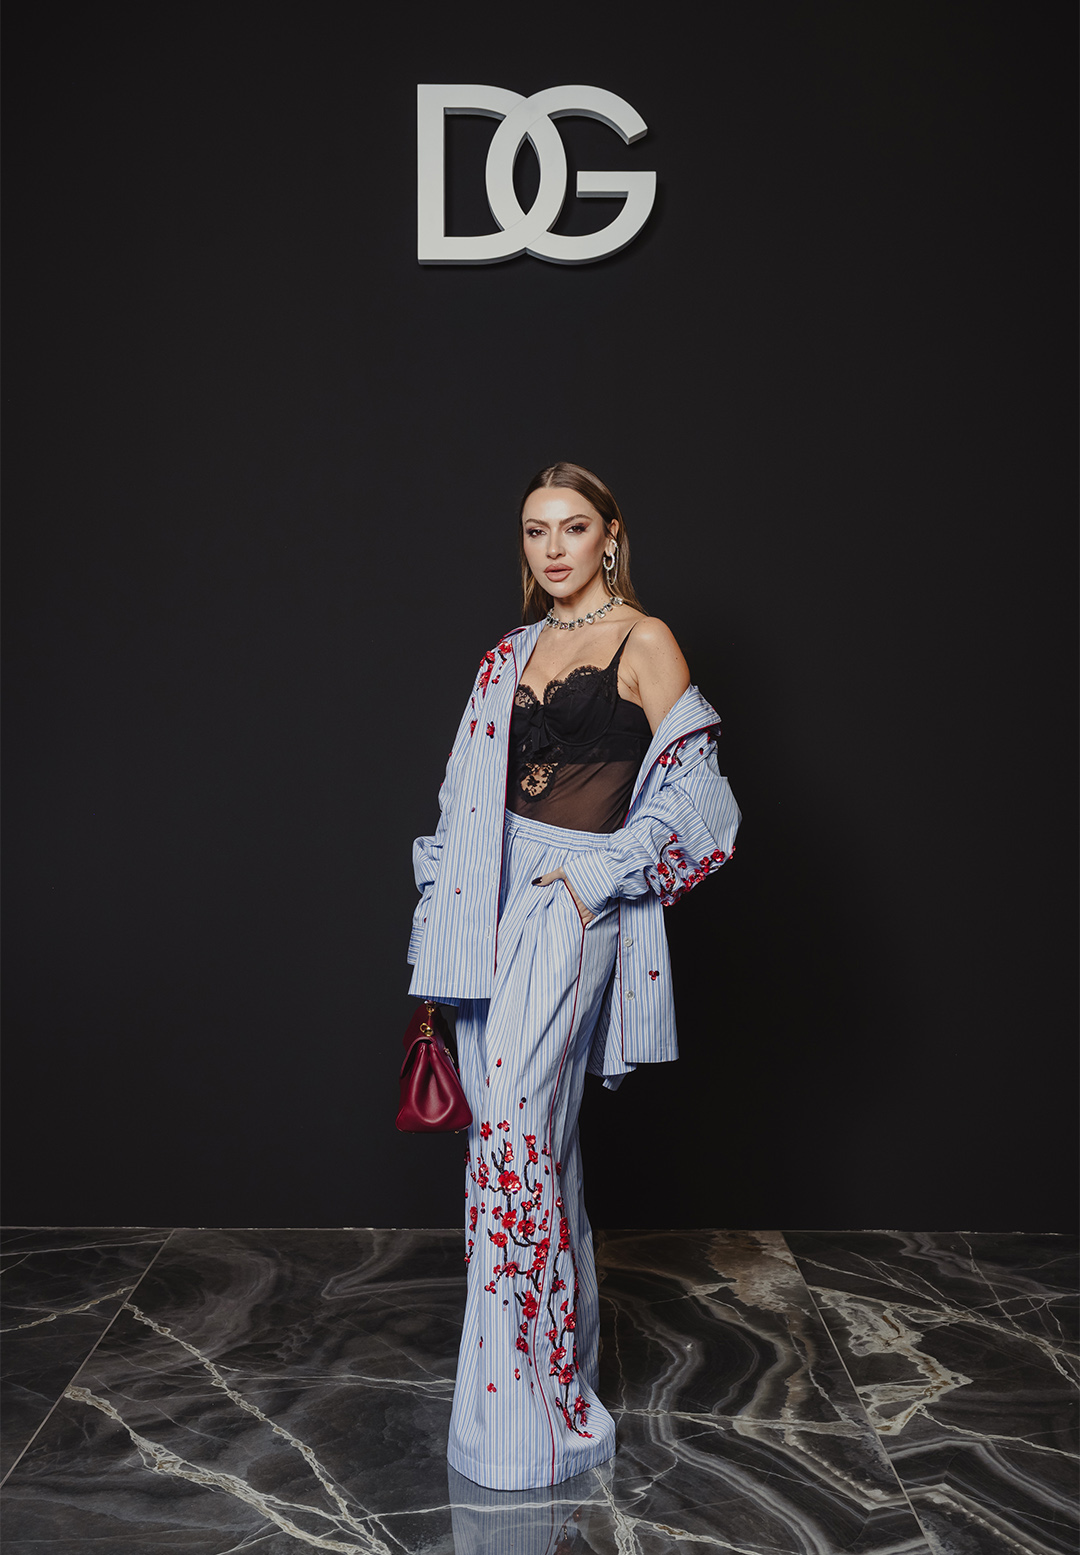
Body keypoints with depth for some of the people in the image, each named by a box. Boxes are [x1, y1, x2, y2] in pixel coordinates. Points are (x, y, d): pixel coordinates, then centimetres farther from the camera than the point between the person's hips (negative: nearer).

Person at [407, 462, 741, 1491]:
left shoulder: (644, 642, -1)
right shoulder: (514, 652, 17)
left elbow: (687, 788, -5)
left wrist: (596, 876, -12)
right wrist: (452, 898, 11)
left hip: (573, 903, -6)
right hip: (494, 900, 7)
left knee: (514, 1123, -13)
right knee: (521, 1119, 10)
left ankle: (524, 1411, -4)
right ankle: (558, 1332, 26)